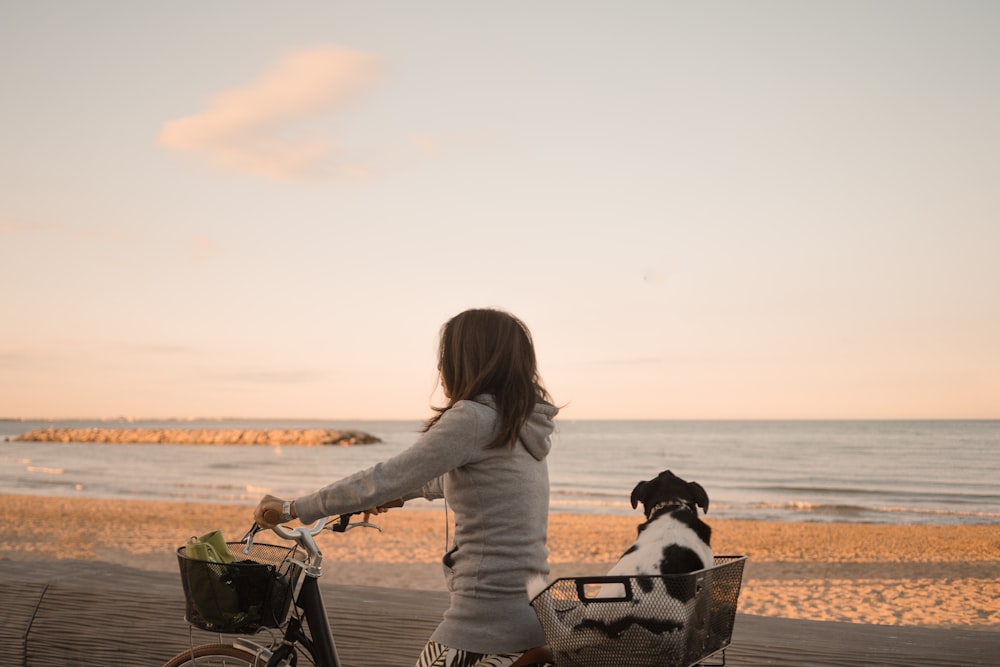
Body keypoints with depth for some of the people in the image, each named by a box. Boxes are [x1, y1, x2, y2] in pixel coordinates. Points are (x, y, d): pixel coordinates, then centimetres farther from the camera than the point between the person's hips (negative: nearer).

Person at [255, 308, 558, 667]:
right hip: (532, 609, 8)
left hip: (488, 613, -8)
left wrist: (291, 509, -9)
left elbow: (384, 479, -17)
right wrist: (400, 493, 37)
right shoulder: (524, 422, 11)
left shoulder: (474, 418, -15)